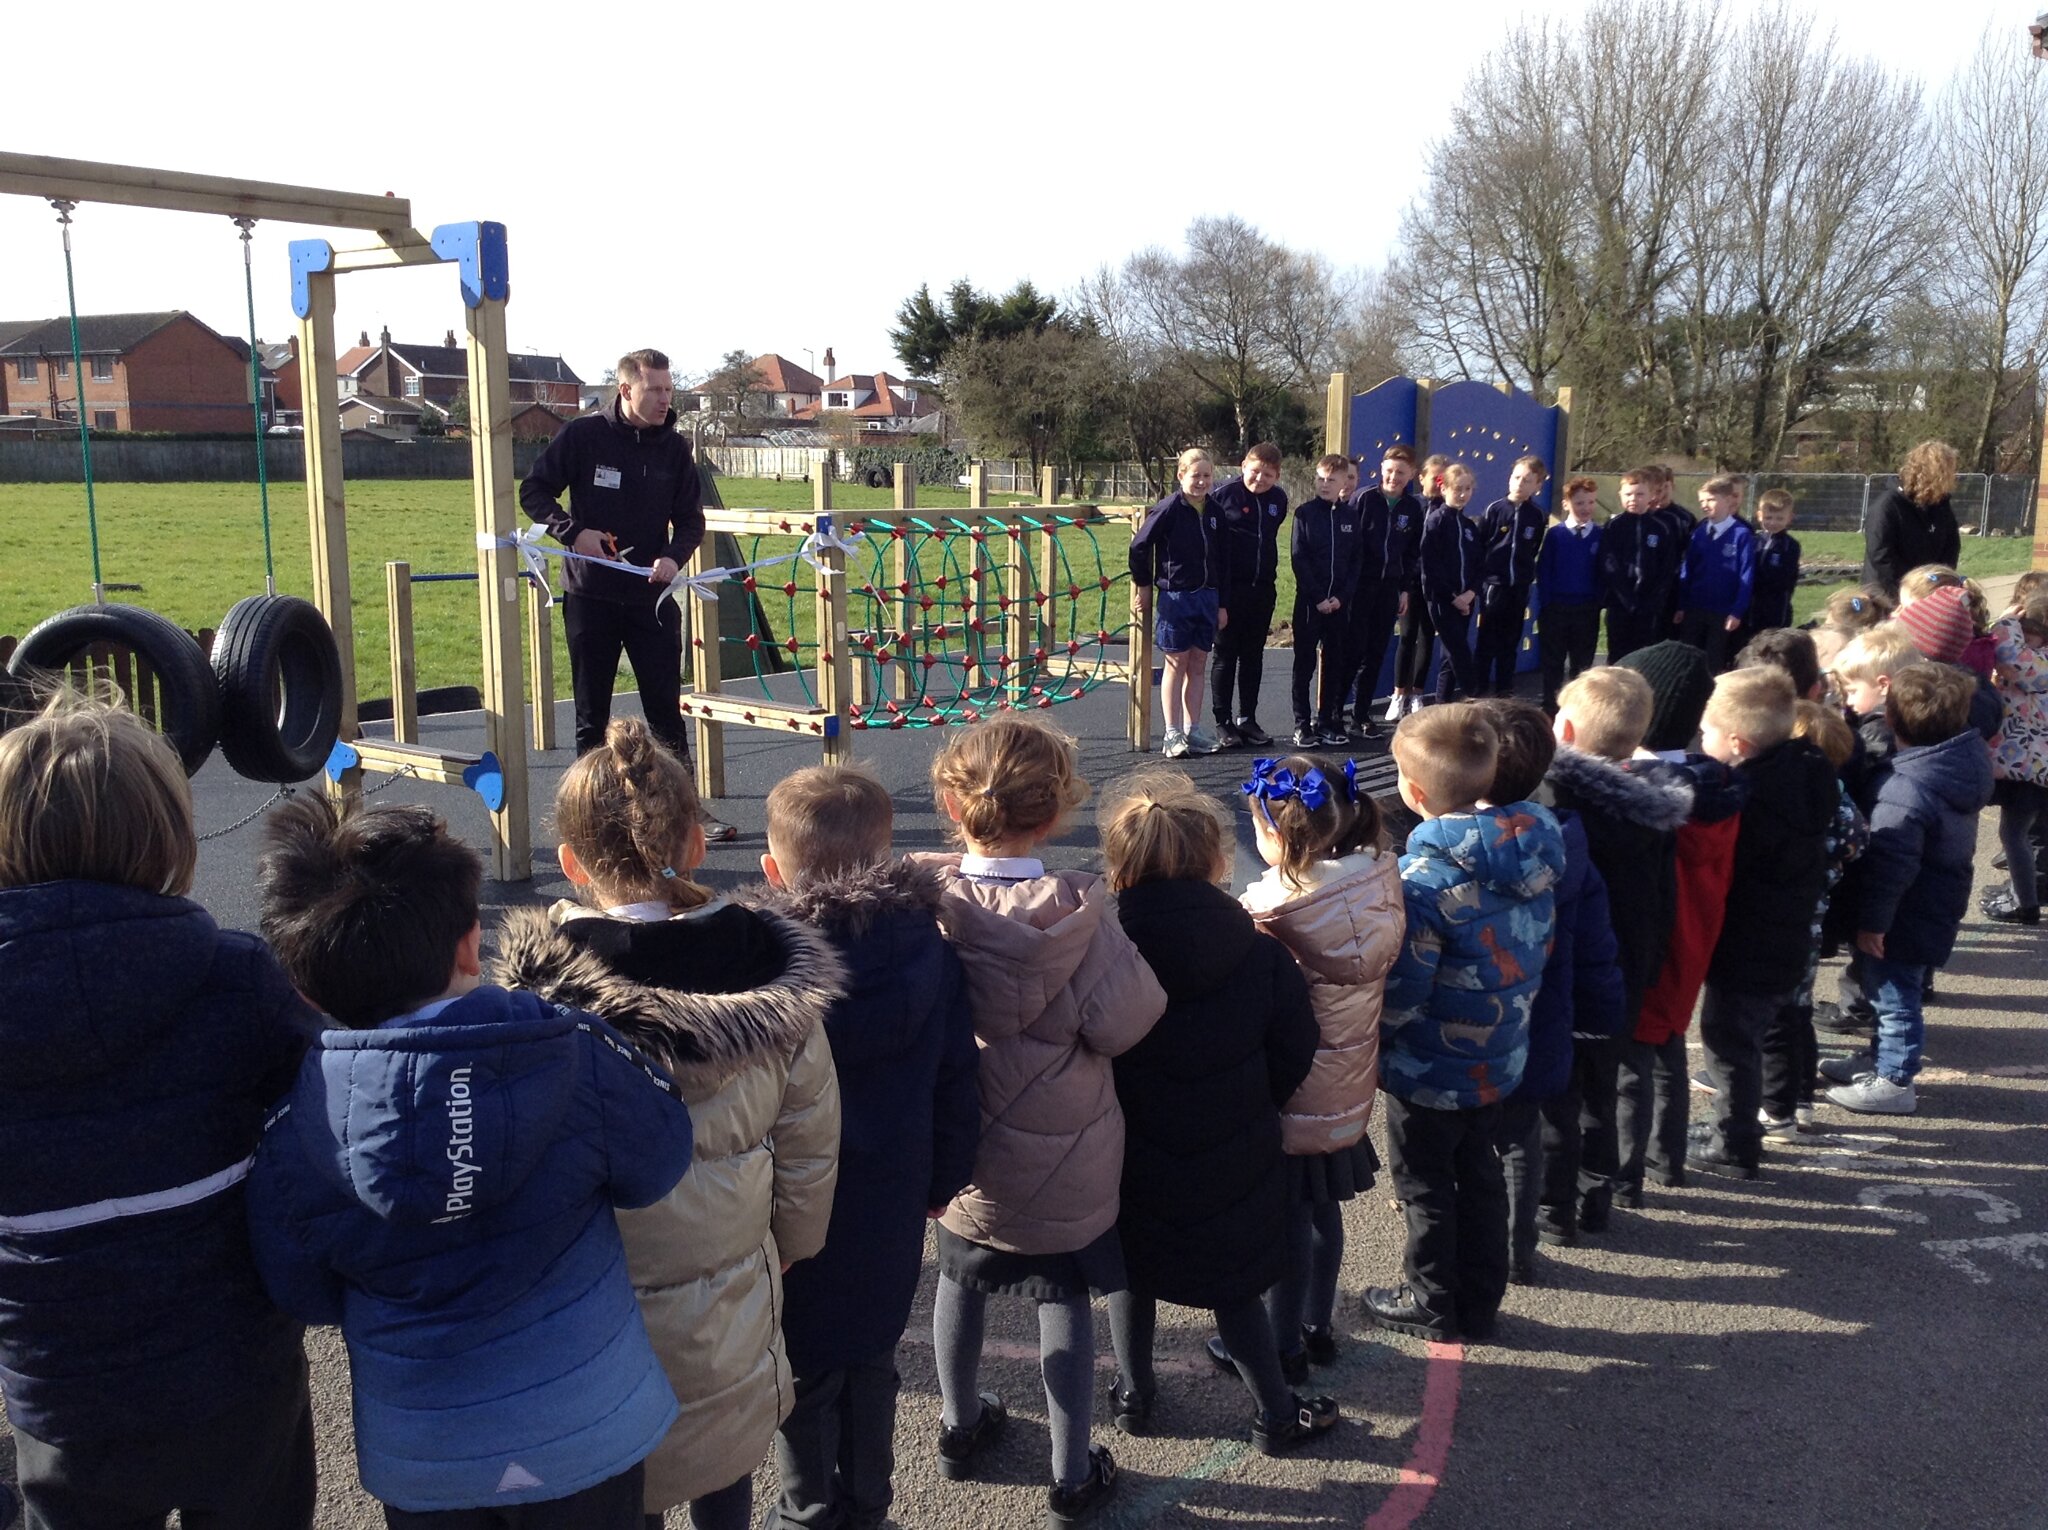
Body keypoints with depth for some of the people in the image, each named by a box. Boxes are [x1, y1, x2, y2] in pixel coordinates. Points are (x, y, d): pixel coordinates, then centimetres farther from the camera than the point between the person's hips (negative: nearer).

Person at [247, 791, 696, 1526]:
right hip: (585, 1427, -1)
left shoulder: (294, 1124, -18)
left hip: (421, 1455, 1)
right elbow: (660, 1164, -6)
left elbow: (302, 1293, -3)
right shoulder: (575, 1055, -23)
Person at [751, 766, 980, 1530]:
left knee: (804, 1373, 16)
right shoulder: (931, 952, -11)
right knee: (871, 1358, 23)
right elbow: (957, 1091, -2)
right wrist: (941, 1182, 13)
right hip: (891, 1210, 4)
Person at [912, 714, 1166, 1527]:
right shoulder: (1077, 912, -24)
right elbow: (1119, 1023, -22)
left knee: (961, 1275, 25)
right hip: (1063, 1162, -2)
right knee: (1064, 1298, 15)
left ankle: (960, 1426, 46)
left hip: (963, 1150, 3)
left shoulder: (928, 902, -18)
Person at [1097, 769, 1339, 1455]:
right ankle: (1276, 1413, 30)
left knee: (1131, 1271, 24)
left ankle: (1134, 1394, 39)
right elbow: (1292, 1062, -5)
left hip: (1130, 1161, 0)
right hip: (1232, 1164, 0)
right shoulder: (1262, 956, -15)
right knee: (1234, 1288, 19)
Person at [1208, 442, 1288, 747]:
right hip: (1229, 589, -5)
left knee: (1253, 656, 11)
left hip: (1263, 588, 5)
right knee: (1226, 655, 3)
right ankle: (1223, 721, 10)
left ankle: (1247, 719, 20)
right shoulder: (1224, 495, -10)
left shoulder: (1278, 499, 6)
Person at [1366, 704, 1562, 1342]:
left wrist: (1368, 1045, -7)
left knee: (1424, 1184, 14)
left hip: (1431, 1069, -7)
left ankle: (1432, 1303, 30)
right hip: (1501, 1057, 7)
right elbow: (1536, 948, 4)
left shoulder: (1425, 880, -29)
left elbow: (1400, 993, -24)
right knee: (1480, 1174, 22)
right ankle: (1480, 1303, 36)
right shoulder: (1531, 852, -8)